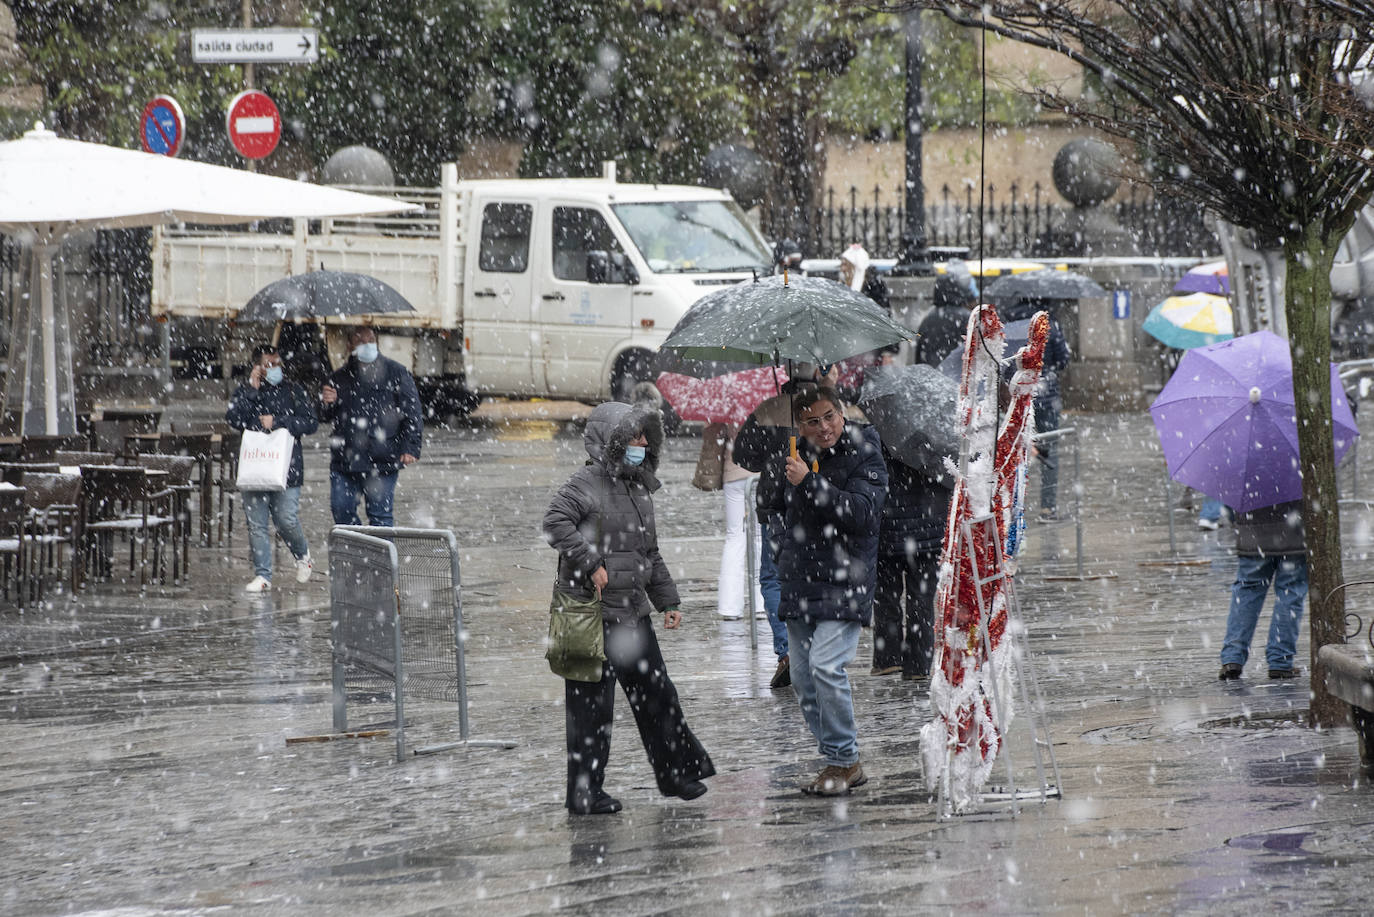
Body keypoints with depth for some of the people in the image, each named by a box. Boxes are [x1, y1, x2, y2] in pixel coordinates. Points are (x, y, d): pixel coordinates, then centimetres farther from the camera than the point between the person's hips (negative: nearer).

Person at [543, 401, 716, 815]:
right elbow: (556, 521, -27)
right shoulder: (588, 482, -11)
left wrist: (667, 601, 23)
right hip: (592, 614, -8)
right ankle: (584, 792, 4)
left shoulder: (639, 489, 17)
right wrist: (590, 562, -27)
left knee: (656, 692, 15)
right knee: (592, 704, -3)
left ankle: (674, 772, 29)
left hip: (633, 612, 9)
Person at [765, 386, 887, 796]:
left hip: (844, 582, -7)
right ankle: (839, 762, 16)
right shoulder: (795, 457, 12)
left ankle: (843, 760, -9)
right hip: (799, 585, 7)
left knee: (826, 665, -20)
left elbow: (863, 512, -21)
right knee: (804, 679, 6)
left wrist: (810, 482, -22)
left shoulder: (864, 458, -6)